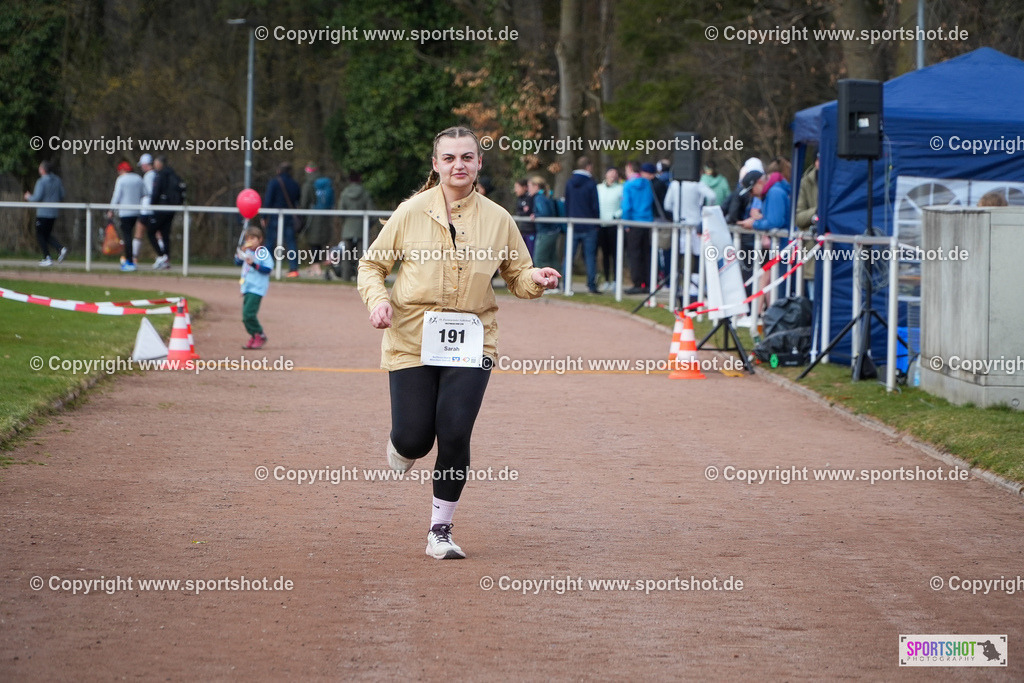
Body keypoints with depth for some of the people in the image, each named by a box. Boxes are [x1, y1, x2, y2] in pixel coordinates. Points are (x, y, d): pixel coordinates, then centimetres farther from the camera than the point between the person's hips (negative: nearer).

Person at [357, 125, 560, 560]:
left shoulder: (497, 219, 4)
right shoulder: (412, 212, 0)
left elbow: (517, 277, 13)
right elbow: (371, 264, 8)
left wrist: (537, 280, -10)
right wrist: (378, 299, -11)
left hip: (470, 342, 1)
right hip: (412, 341, 0)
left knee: (455, 435, -11)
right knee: (414, 439, -4)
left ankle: (440, 531, 5)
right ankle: (401, 447, 37)